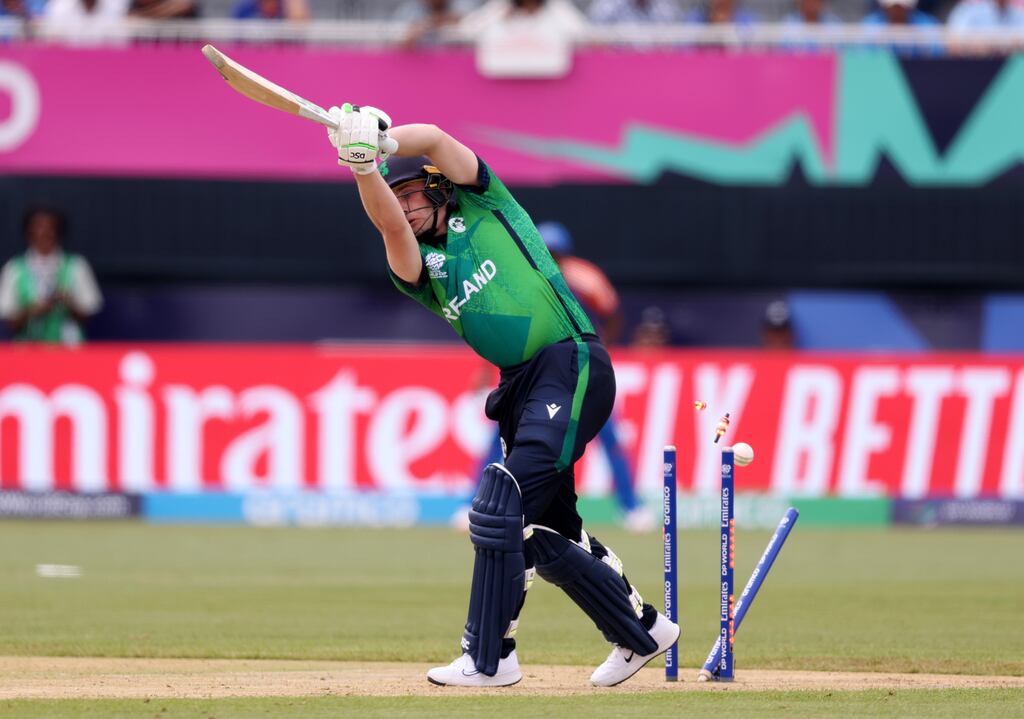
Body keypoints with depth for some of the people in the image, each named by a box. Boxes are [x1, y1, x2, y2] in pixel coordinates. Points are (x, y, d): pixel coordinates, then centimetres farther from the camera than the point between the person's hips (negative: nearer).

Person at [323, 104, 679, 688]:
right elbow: (390, 224, -7)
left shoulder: (483, 205, 9)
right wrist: (364, 166, -25)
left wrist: (380, 136, -25)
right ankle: (642, 632, 25)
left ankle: (489, 658, -14)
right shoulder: (420, 270, 15)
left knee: (501, 505, -16)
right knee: (546, 533, 9)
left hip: (572, 365, -7)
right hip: (521, 389, 7)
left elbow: (434, 139, -6)